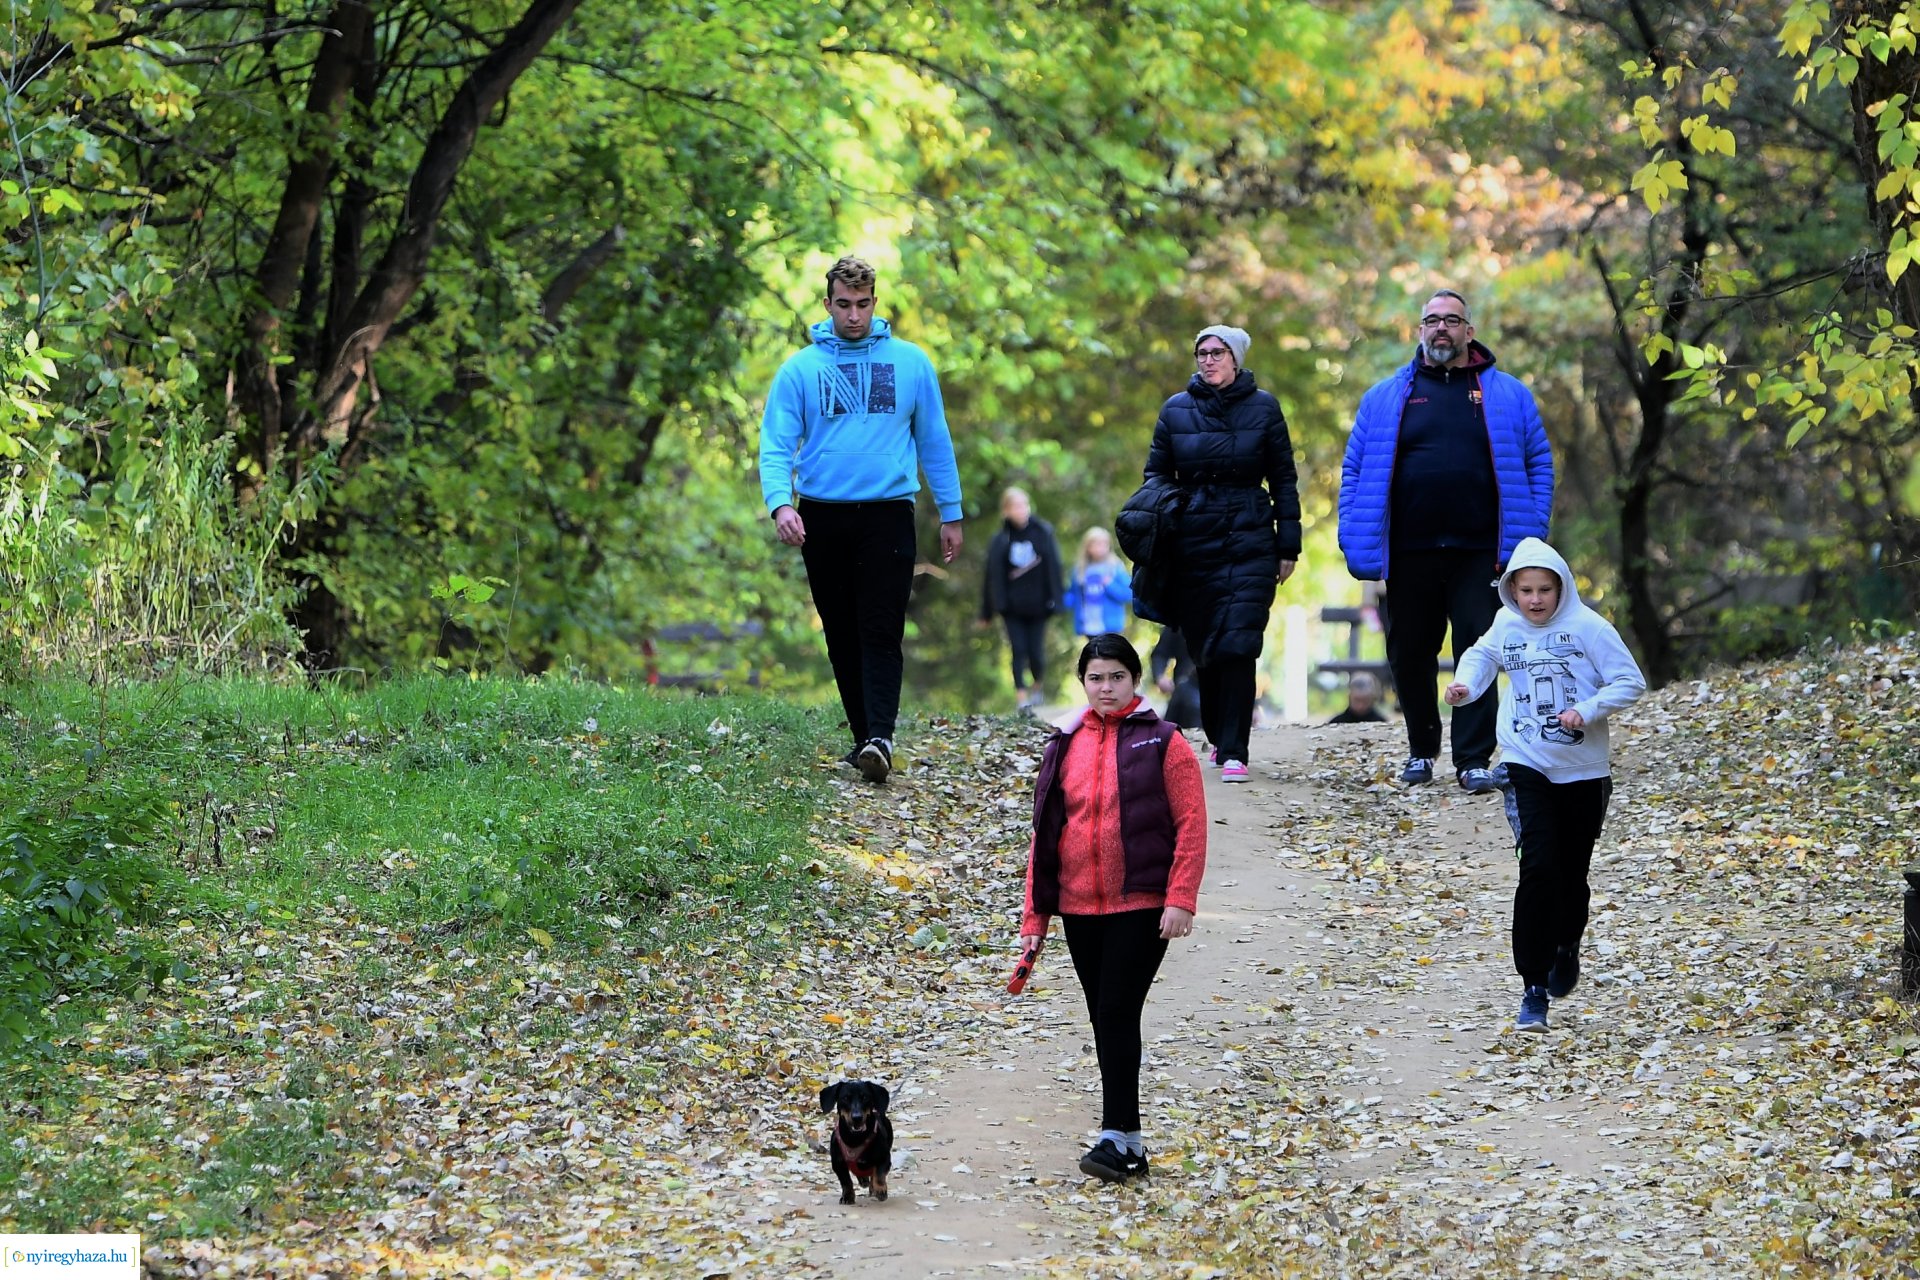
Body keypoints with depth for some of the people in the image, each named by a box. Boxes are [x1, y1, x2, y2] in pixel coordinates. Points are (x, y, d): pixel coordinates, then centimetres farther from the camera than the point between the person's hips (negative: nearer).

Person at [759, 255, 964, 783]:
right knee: (842, 635, 7)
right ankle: (864, 736, 15)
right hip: (822, 519, 1)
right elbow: (776, 443, -3)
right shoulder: (801, 368, 3)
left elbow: (934, 440, 11)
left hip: (888, 515, -1)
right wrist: (780, 501, -21)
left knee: (881, 632, -12)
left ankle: (881, 736, -21)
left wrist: (950, 513, 9)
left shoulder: (910, 362, 5)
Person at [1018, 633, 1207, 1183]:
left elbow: (1191, 825, -6)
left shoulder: (1162, 743, -2)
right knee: (1104, 1021, 7)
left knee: (1118, 1014, -13)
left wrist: (1180, 899, -16)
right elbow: (1044, 833, 13)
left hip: (1141, 905, -5)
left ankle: (1116, 1138, -13)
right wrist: (1034, 916, 10)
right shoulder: (1065, 747, 11)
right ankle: (1130, 1141, 13)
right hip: (1079, 909, 5)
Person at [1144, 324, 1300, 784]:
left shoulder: (1263, 407, 6)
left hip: (1250, 542, -2)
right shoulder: (1177, 409, 9)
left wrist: (1288, 544, 4)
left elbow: (1283, 478, 8)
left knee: (1237, 646, -13)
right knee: (1204, 647, 5)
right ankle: (1220, 738, 24)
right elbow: (1157, 472, 13)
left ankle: (1233, 753, -14)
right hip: (1194, 540, 2)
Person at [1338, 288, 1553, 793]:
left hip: (1478, 553, -1)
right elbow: (1355, 470, 10)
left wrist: (1528, 539, -2)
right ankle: (1421, 750, 26)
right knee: (1410, 656, 8)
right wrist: (1356, 543, 0)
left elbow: (1538, 465, 8)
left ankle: (1473, 760, -2)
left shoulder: (1507, 395, 8)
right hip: (1409, 555, 1)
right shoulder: (1386, 396, 9)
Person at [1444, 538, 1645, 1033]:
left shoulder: (1588, 627, -10)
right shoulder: (1506, 625, 1)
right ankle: (1534, 989, -12)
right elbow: (1483, 655, 22)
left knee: (1572, 873, 11)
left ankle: (1566, 946, 45)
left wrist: (1588, 710, -21)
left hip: (1583, 771, -1)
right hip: (1526, 766, 1)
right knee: (1538, 869, -15)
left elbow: (1631, 681, -8)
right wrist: (1465, 684, 3)